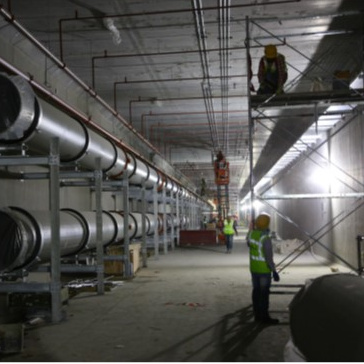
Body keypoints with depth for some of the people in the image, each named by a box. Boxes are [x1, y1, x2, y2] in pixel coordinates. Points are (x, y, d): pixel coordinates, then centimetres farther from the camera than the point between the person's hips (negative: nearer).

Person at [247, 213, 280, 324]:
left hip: (253, 268, 7)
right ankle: (264, 317, 11)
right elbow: (269, 257, -24)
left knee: (256, 290, 14)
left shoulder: (251, 233, -3)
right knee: (264, 293, 3)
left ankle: (257, 315, 23)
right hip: (264, 269, -7)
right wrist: (274, 272, -16)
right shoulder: (266, 239, -26)